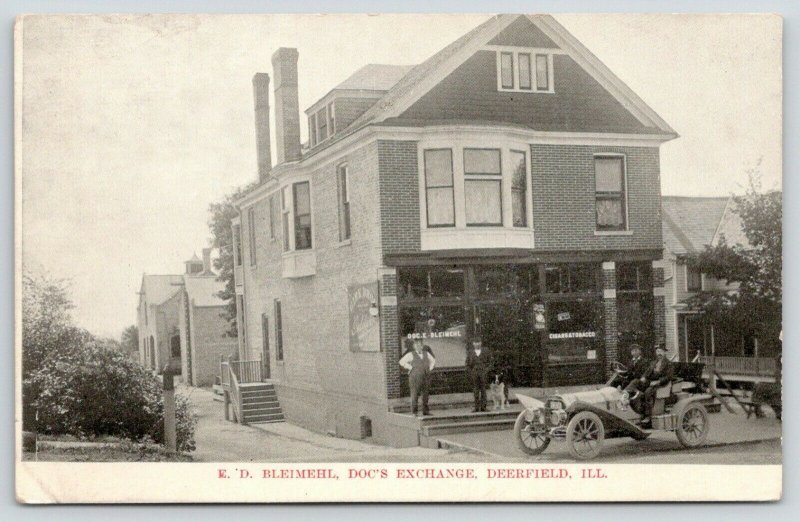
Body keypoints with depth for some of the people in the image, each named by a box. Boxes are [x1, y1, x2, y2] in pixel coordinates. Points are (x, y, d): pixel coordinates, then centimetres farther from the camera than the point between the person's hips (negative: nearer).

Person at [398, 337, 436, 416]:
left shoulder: (426, 353, 14)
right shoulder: (411, 354, 0)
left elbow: (433, 360, 30)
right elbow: (402, 362, -6)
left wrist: (430, 368, 15)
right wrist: (411, 368, -9)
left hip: (426, 377, 4)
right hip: (415, 377, -4)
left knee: (425, 394, 6)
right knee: (415, 395, -6)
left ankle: (426, 411, 13)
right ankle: (414, 412, -2)